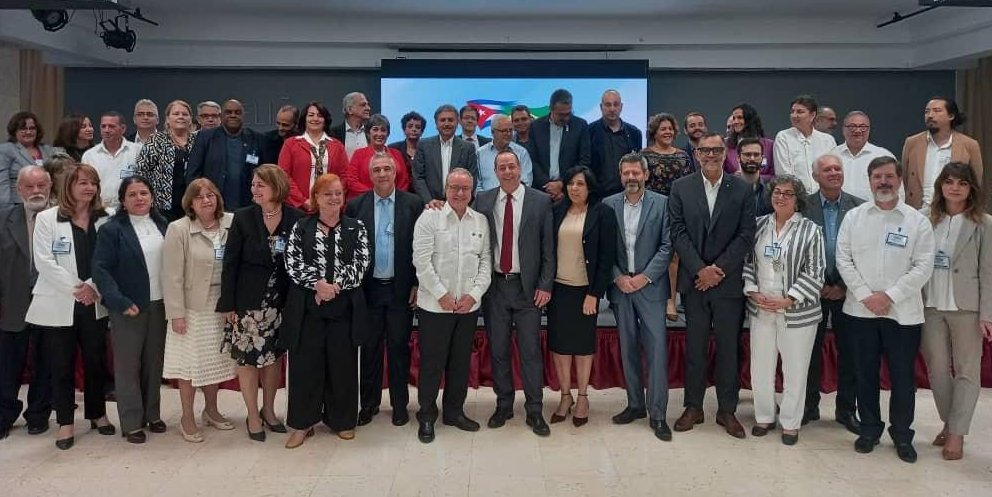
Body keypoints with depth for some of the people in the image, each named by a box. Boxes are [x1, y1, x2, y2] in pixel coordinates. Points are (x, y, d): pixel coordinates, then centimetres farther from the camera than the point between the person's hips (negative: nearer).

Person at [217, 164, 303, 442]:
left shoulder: (295, 219, -4)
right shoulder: (243, 217, -6)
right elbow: (230, 263, -5)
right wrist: (228, 304, -7)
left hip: (281, 301, 2)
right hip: (248, 300, -1)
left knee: (274, 355, 13)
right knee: (248, 357, 5)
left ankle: (268, 409, 31)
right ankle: (253, 416, 20)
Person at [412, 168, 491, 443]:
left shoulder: (481, 221, 7)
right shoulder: (429, 217, -5)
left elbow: (486, 261, 6)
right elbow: (422, 261, -11)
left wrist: (474, 294, -6)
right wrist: (442, 295, -13)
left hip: (469, 305, 4)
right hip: (435, 305, -4)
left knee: (461, 360, 13)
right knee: (432, 361, 4)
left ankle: (454, 411, 28)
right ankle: (426, 415, 18)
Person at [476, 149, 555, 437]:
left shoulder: (541, 201, -1)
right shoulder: (483, 201, 4)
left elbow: (548, 248, -1)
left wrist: (545, 285, -6)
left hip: (527, 286, -2)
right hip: (494, 285, 2)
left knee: (531, 350, 3)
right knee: (498, 350, 10)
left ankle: (534, 411, 14)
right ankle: (503, 405, 24)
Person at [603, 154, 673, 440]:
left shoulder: (661, 203, -1)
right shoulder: (609, 205, 5)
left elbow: (667, 246, -4)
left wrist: (644, 277, -11)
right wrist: (618, 277, -7)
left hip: (650, 285, -3)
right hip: (620, 286, 3)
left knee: (657, 349, -5)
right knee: (628, 349, 10)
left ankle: (657, 414, 1)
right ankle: (635, 404, 22)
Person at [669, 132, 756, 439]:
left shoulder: (741, 189, 1)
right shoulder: (681, 187, 3)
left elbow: (746, 236, -3)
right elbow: (678, 233, -2)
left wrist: (718, 270, -11)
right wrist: (700, 270, -12)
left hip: (729, 282, 0)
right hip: (693, 280, 0)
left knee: (728, 347, 6)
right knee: (694, 346, 8)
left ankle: (727, 410, 18)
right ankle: (693, 407, 19)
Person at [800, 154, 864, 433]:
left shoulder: (859, 207, -1)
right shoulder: (804, 206, -3)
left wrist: (844, 285, -8)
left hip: (846, 290, 1)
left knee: (849, 352, 6)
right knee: (811, 350, 8)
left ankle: (846, 409, 20)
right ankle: (809, 406, 21)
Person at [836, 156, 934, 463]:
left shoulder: (918, 221, 0)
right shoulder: (854, 217, 4)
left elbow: (923, 266, -6)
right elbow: (844, 259, -1)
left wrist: (890, 295, -14)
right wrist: (865, 295, -11)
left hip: (903, 312, -1)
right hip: (862, 310, 1)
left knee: (903, 375, 6)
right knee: (866, 372, 11)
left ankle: (902, 434, 22)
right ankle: (869, 429, 25)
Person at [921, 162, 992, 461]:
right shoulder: (928, 220, 5)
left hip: (966, 307, -3)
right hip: (931, 306, 3)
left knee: (967, 371, 4)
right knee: (937, 369, 9)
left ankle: (957, 433, 12)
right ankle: (948, 422, 26)